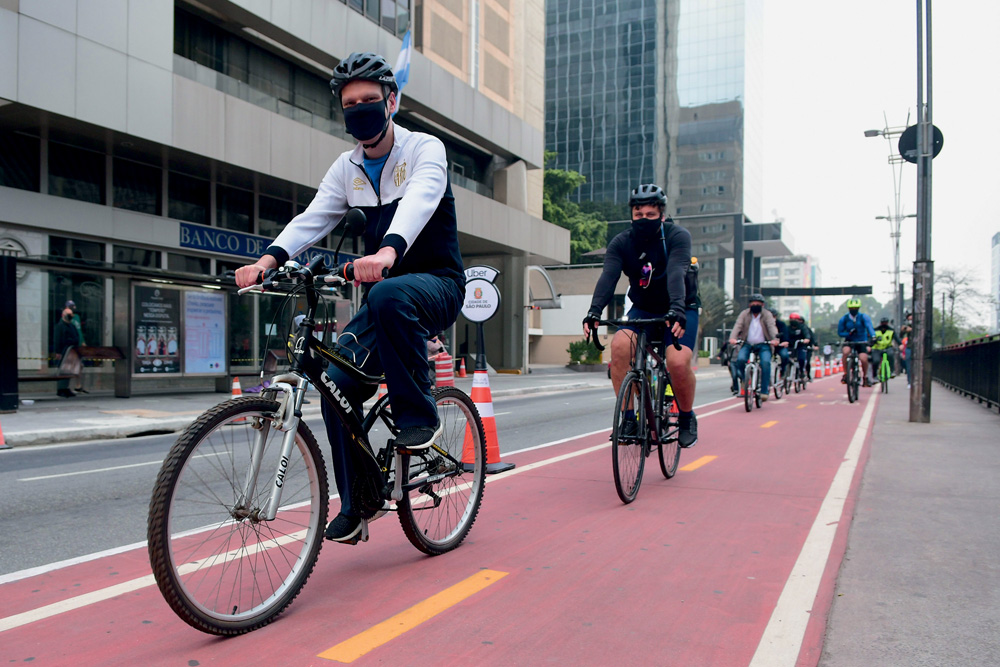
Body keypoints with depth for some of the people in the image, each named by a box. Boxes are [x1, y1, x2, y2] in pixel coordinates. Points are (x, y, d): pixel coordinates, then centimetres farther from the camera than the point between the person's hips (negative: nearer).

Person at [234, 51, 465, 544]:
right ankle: (356, 503, 6)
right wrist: (270, 258, -25)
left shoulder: (425, 149, -8)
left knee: (389, 295, -39)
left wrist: (388, 251, -50)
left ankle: (418, 412, -21)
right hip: (380, 296, 5)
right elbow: (312, 219, -5)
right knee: (337, 385, -11)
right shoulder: (346, 169, 9)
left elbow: (419, 201, -29)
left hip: (436, 286, -5)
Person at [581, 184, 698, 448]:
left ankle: (687, 419, 3)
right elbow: (608, 276, -24)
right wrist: (594, 311, -41)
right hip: (642, 310, 3)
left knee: (678, 362, -27)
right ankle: (628, 418, -15)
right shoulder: (621, 243, -9)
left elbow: (676, 274, -33)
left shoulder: (678, 237, -17)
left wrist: (677, 310, -50)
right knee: (620, 344, -28)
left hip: (678, 312, -2)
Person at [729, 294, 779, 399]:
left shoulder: (767, 315, 0)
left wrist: (775, 339, -36)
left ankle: (764, 391, -17)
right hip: (747, 344, 1)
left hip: (763, 345, -1)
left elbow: (772, 327, -16)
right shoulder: (744, 314, 2)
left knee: (765, 363, -24)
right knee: (740, 359, -25)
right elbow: (738, 325, -12)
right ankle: (743, 380, 2)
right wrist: (732, 338, -32)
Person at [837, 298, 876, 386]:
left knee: (864, 359, -19)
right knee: (845, 352, -31)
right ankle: (845, 374, -16)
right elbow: (840, 333, 0)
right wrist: (849, 333, -20)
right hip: (849, 341, 0)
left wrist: (873, 336, -45)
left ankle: (865, 376, 10)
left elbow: (869, 327, -26)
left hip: (862, 342, 0)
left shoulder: (864, 317, -10)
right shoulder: (844, 319, -6)